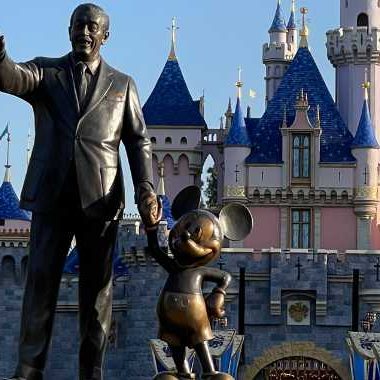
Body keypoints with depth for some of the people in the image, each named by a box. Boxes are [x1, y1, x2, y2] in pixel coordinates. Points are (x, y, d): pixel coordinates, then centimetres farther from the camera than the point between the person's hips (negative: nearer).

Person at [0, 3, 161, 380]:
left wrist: (146, 189, -6)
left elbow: (138, 141, 10)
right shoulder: (45, 72, 9)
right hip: (51, 194, -1)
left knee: (97, 286, 1)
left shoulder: (121, 85, 13)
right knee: (40, 279, -5)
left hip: (99, 197, 1)